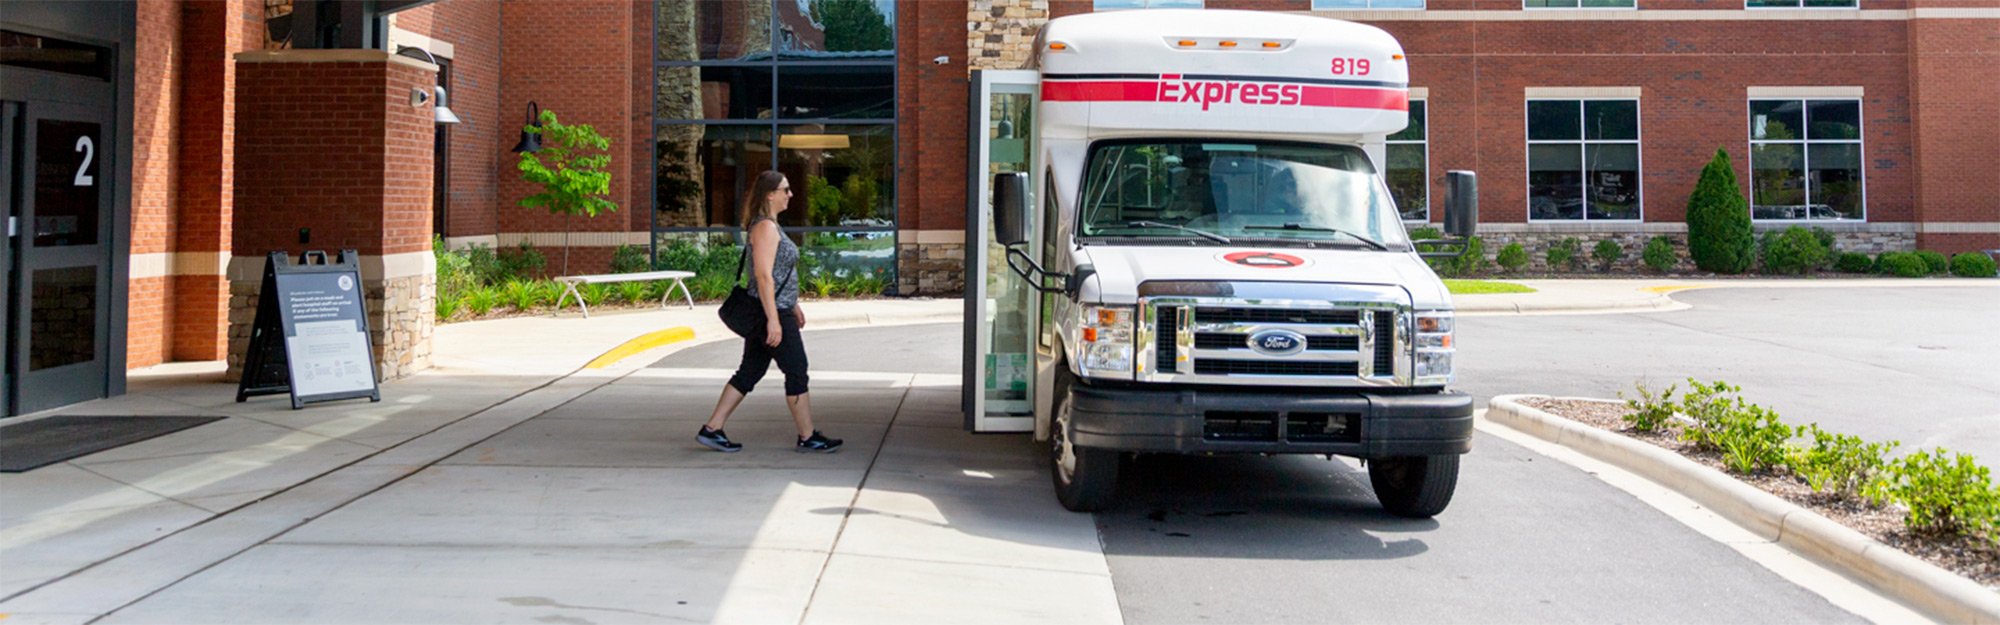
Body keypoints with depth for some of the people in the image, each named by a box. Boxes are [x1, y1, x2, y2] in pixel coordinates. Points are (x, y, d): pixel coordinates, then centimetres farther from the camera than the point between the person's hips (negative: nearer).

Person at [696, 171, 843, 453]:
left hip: (766, 312, 10)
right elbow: (764, 275, -22)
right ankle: (808, 438, 7)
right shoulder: (765, 227, -16)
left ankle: (711, 430, 11)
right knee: (797, 372, -1)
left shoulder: (769, 225, 16)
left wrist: (793, 305, 27)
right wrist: (773, 320, -24)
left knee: (750, 372, 11)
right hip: (773, 313, -10)